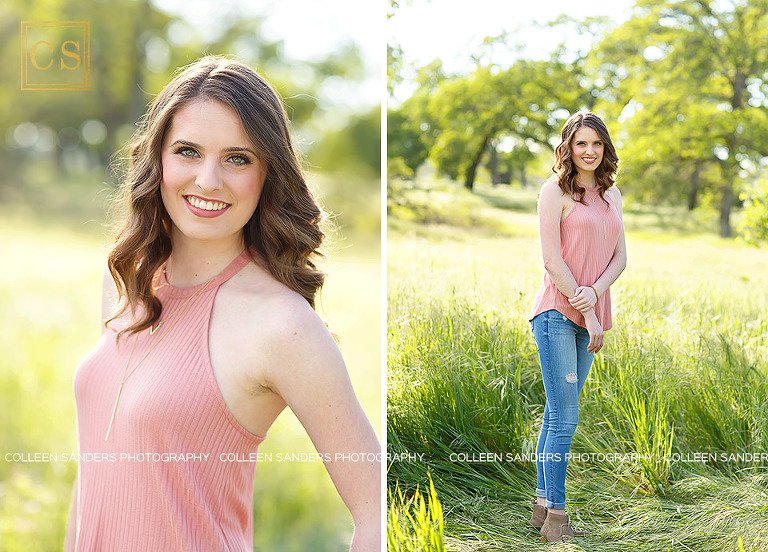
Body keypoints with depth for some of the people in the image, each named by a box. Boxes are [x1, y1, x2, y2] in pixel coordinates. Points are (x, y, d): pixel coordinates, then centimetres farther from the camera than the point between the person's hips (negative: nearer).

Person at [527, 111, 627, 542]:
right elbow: (551, 258, -10)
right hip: (558, 313, -6)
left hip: (590, 315, 6)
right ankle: (556, 518, 3)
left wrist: (595, 292, -9)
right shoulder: (555, 191, -5)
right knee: (565, 420, -6)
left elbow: (620, 255, 10)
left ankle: (543, 506, 18)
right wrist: (586, 315, -12)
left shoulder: (612, 193, 14)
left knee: (558, 416, 11)